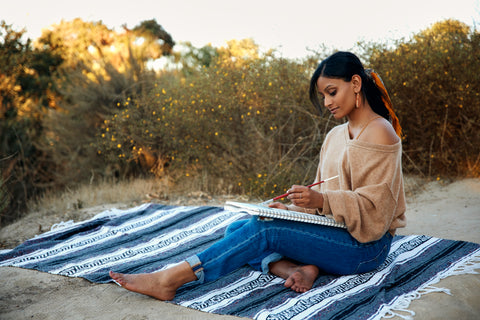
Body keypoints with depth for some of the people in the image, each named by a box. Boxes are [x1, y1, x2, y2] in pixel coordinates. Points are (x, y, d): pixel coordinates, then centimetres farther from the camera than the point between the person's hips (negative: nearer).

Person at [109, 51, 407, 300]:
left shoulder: (379, 133, -10)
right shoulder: (335, 136, 16)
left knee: (263, 229, -26)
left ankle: (168, 280, -26)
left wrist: (322, 200, -29)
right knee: (236, 229, -5)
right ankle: (296, 270, -29)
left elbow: (374, 207, -17)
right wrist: (293, 208, -2)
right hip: (335, 232, 8)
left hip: (365, 246, -8)